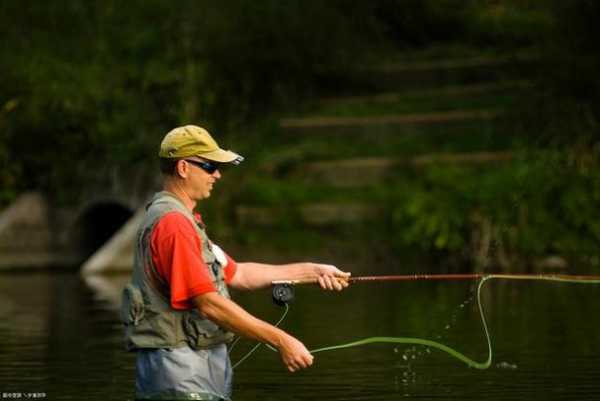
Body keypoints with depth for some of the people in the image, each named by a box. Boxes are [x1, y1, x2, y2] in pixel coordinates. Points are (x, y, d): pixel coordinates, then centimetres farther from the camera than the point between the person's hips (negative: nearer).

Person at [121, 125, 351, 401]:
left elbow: (236, 274, 25)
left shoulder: (185, 221, 18)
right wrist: (281, 341, -19)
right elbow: (209, 303, -22)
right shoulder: (172, 224, -16)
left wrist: (311, 271, 21)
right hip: (178, 373, -10)